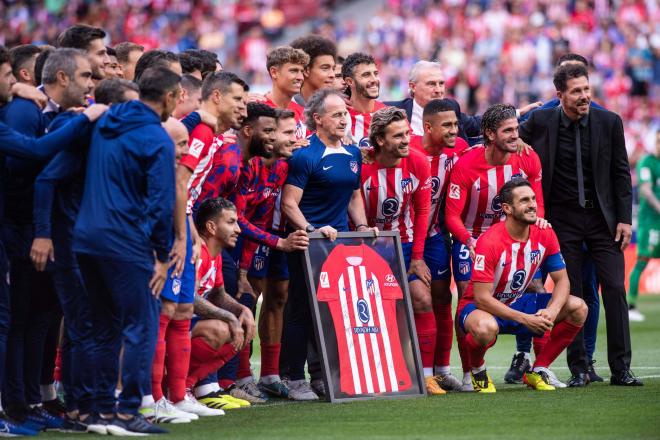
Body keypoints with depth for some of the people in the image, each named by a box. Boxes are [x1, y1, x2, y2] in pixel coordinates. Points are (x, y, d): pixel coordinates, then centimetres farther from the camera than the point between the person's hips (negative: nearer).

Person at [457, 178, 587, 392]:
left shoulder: (544, 234, -7)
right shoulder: (490, 242, -25)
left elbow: (562, 280, -2)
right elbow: (482, 298, -26)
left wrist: (551, 312, -24)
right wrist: (525, 319, -30)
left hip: (517, 303, 6)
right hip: (479, 307, -6)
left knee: (578, 308, -11)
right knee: (486, 327, -43)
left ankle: (537, 371, 1)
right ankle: (477, 370, -6)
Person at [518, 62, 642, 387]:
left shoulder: (609, 122, -3)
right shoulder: (541, 122, -6)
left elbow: (621, 172, 3)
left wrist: (624, 219, -2)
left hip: (603, 217, 0)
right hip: (562, 220, 0)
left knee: (615, 288, -4)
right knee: (570, 294, 0)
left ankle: (620, 369, 0)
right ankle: (578, 369, 7)